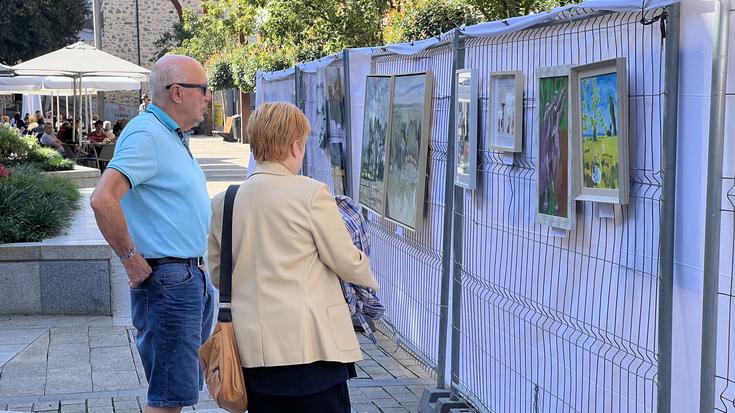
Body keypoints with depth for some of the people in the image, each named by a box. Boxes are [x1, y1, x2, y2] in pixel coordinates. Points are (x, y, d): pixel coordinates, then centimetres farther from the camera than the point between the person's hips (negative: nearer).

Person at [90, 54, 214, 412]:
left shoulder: (173, 137, 16)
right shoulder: (146, 134, -16)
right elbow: (103, 199, -29)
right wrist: (131, 259, -20)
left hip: (194, 277, 10)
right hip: (167, 280, -10)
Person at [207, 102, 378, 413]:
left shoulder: (222, 202, 5)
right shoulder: (311, 193, -9)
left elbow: (217, 274, 14)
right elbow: (347, 262, -3)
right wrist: (369, 277, 18)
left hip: (252, 348, 5)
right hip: (311, 343, -5)